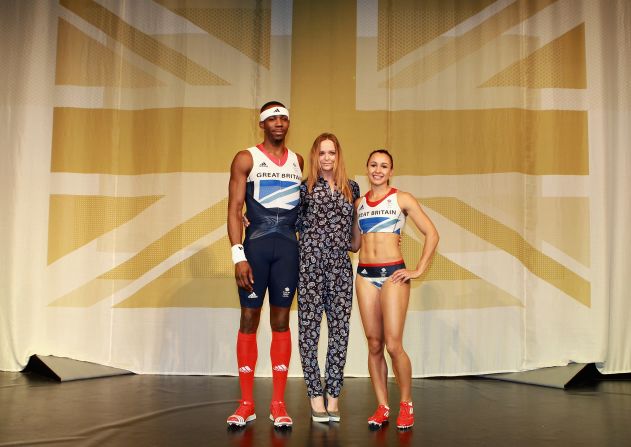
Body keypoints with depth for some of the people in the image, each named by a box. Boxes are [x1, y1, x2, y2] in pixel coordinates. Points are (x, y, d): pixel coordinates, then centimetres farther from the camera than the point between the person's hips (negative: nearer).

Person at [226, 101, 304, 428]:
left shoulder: (298, 161, 13)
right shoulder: (246, 159, 2)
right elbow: (234, 210, -4)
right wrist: (238, 256, -13)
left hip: (288, 246, 3)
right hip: (256, 244, -2)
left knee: (281, 321, 4)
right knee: (249, 319, 1)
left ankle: (278, 404, 11)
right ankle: (246, 404, 10)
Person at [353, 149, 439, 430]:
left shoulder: (402, 199, 1)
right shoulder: (359, 203, 13)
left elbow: (432, 234, -2)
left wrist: (418, 270, -5)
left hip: (393, 274, -4)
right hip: (365, 274, 4)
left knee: (393, 345, -8)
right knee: (374, 345, 5)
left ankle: (406, 405, 10)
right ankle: (382, 407, 14)